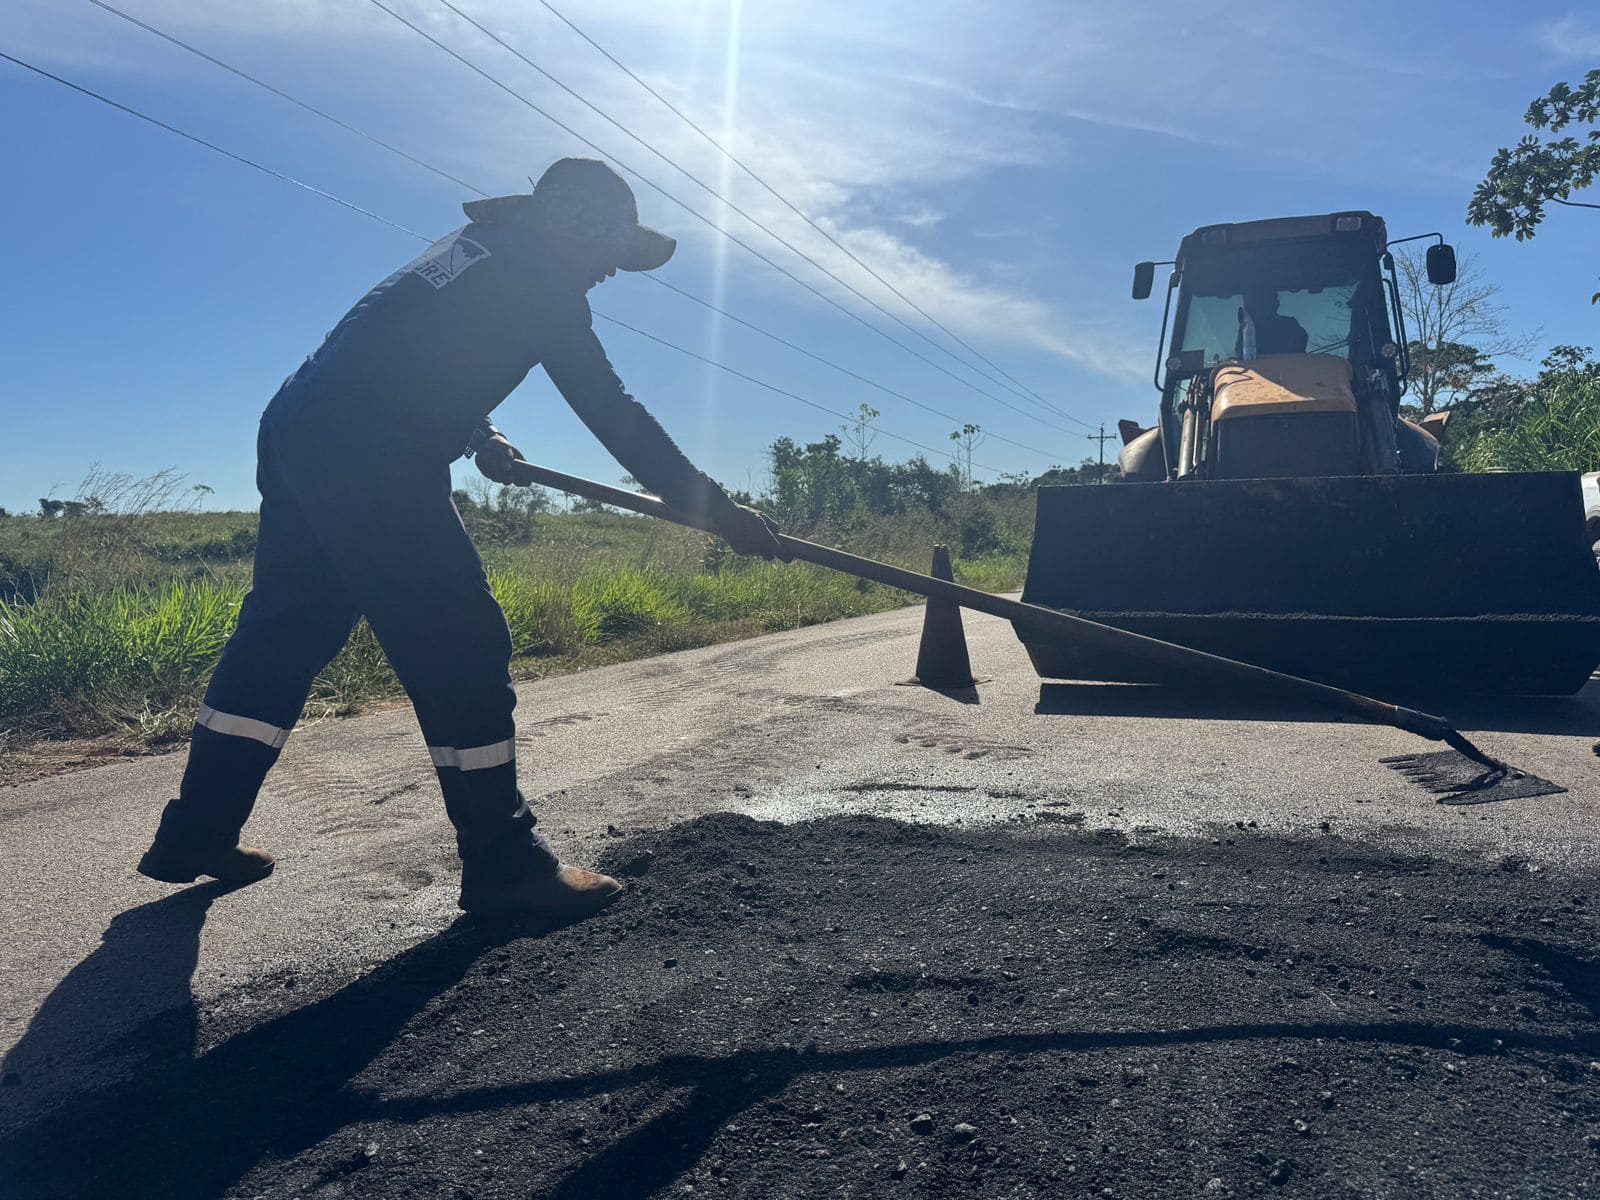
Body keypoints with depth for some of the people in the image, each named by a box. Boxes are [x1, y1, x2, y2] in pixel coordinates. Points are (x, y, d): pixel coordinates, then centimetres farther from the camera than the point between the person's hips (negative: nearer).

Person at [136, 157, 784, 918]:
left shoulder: (475, 248, 23)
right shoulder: (541, 274, -3)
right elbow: (609, 408, -7)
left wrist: (475, 435, 28)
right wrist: (716, 509, -5)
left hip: (295, 433, 10)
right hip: (371, 464, -10)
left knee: (282, 636, 15)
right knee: (461, 649, -7)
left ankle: (194, 836, 23)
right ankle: (503, 865, -1)